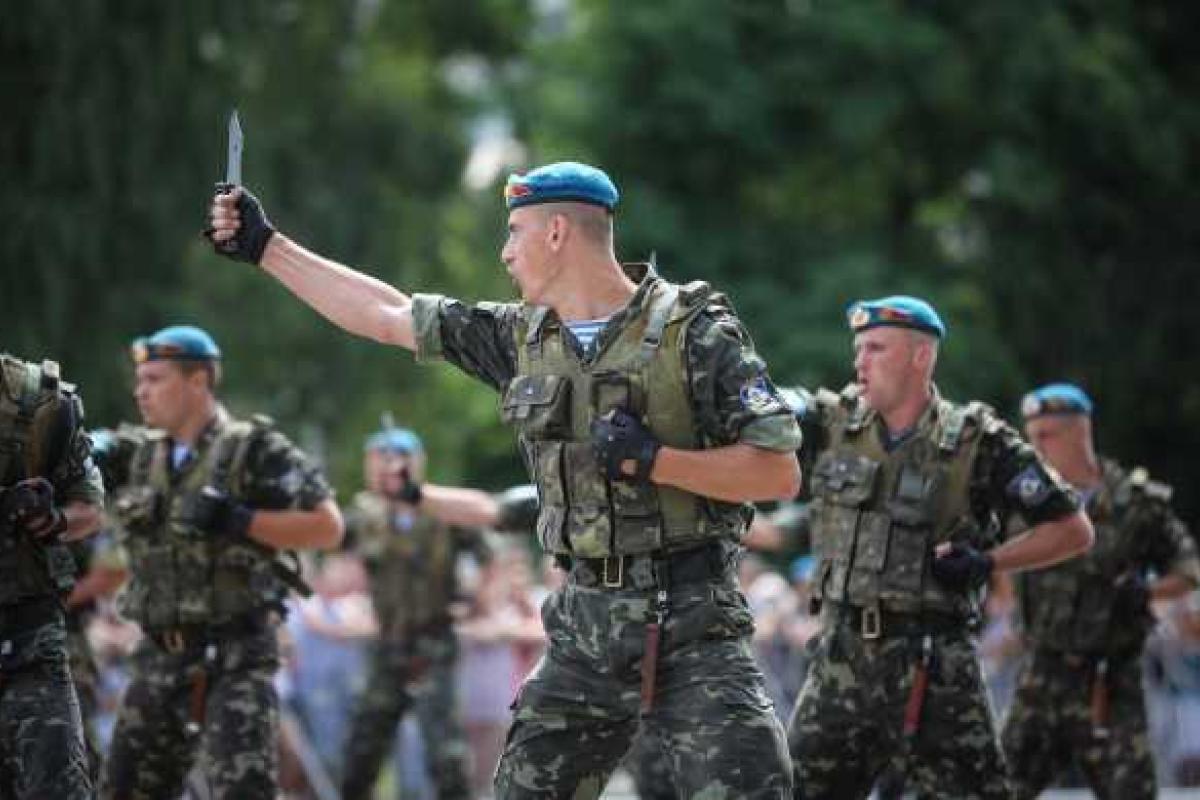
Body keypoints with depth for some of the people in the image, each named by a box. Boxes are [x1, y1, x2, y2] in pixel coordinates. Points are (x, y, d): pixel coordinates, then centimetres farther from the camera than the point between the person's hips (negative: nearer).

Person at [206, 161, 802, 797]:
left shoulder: (693, 332, -8)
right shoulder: (524, 338, 10)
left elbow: (780, 473, -11)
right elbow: (383, 314, 17)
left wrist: (652, 459, -20)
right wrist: (264, 246, 19)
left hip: (689, 624, -6)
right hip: (584, 626, 6)